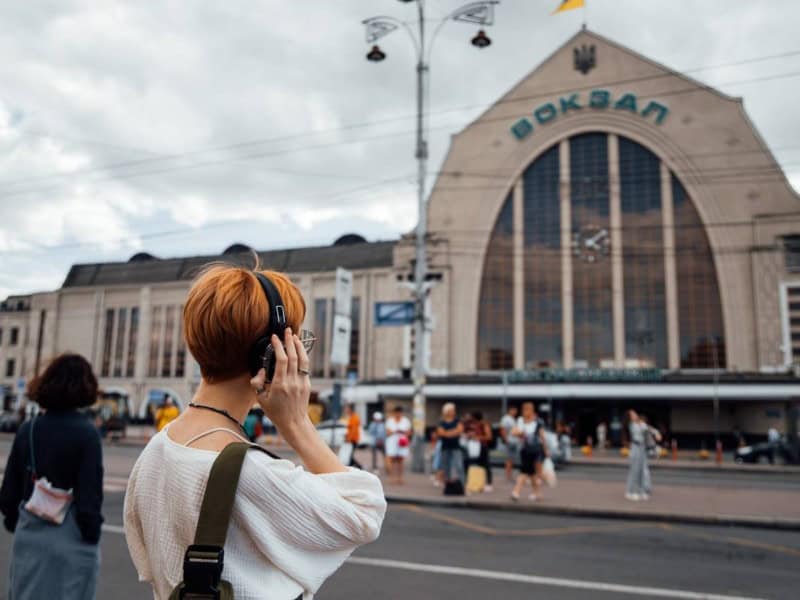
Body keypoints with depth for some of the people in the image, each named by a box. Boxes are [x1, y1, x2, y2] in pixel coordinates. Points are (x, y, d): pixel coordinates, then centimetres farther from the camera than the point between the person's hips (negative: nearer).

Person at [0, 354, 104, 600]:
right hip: (70, 540, -5)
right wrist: (91, 532, -4)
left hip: (29, 536, 5)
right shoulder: (86, 432, -14)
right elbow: (90, 494, -14)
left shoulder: (28, 429, 1)